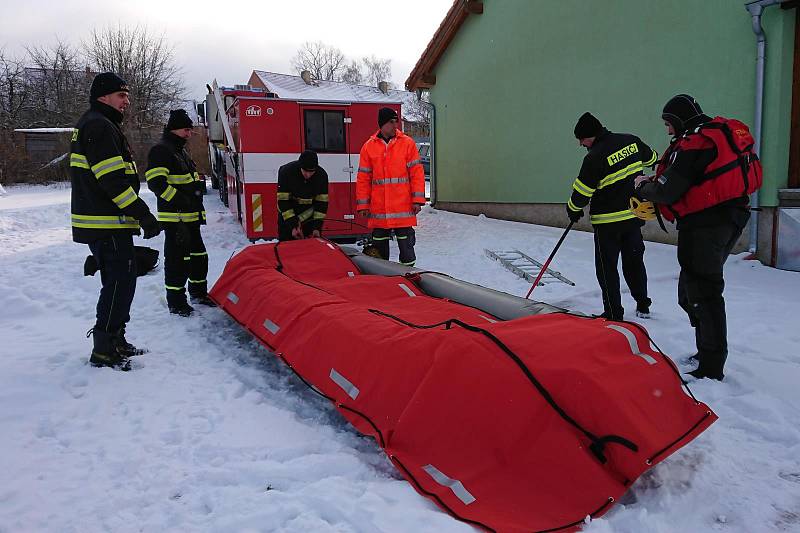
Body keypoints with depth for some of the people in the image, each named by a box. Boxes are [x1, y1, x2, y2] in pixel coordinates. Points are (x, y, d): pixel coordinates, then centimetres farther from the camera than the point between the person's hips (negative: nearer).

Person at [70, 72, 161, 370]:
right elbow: (113, 180, -22)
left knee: (120, 281, 16)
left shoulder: (92, 125, 22)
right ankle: (103, 350, 0)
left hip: (103, 223, 11)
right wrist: (144, 215, -20)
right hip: (107, 225, -11)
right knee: (120, 282, -7)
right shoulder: (99, 126, -13)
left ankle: (115, 341, 26)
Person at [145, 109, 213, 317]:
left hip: (190, 216, 10)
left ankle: (198, 292, 31)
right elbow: (156, 182, -21)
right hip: (174, 217, -10)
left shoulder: (181, 151, 21)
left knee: (198, 255, 17)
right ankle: (176, 302, 3)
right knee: (177, 259, -5)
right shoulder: (161, 150, -10)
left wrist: (198, 209, 25)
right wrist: (178, 200, -24)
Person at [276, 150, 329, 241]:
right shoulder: (286, 171, -23)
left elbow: (322, 202, -11)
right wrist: (293, 226, -25)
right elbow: (283, 200, -20)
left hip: (310, 214, 1)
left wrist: (317, 227, -17)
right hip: (288, 212, -1)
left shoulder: (322, 175, -17)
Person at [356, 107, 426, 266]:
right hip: (378, 210, 2)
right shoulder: (368, 147, 6)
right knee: (379, 246, 10)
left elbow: (417, 173, 0)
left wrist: (418, 200, -7)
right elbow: (363, 178, 7)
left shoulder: (407, 143, 3)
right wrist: (363, 205, 3)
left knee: (406, 245, 3)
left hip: (403, 208, -2)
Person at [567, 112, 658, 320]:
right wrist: (657, 162, 43)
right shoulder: (631, 140, 0)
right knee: (634, 260, 20)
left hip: (609, 221, -7)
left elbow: (582, 191, -15)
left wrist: (573, 209, 4)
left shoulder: (595, 157, -21)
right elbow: (650, 157, 19)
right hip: (635, 214, 7)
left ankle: (613, 313, 8)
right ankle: (643, 305, 29)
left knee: (606, 267, 5)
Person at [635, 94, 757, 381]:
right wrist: (656, 181, 10)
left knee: (702, 294, -4)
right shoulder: (721, 134, 15)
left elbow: (668, 192, -17)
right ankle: (707, 354, 29)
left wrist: (644, 188, 2)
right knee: (691, 290, 19)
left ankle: (711, 368, 3)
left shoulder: (693, 144, -15)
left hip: (703, 223, -10)